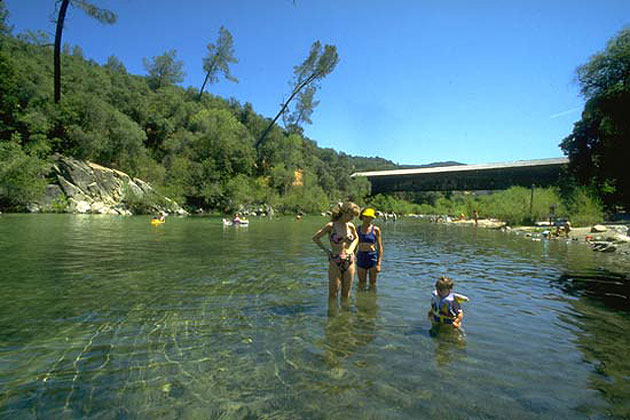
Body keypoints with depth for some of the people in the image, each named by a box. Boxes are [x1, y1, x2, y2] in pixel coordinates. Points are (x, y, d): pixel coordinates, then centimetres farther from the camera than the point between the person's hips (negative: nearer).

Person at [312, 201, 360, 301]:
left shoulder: (350, 226, 3)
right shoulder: (331, 226, -9)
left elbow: (356, 238, 24)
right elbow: (315, 238, 0)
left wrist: (351, 249, 9)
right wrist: (326, 250, -2)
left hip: (350, 262, 4)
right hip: (335, 262, -4)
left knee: (346, 294, 12)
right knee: (333, 294, 3)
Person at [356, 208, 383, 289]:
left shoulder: (376, 229, -4)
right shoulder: (358, 229, 4)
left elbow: (380, 247, -4)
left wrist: (379, 263, -10)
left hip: (373, 257, -2)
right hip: (361, 257, 2)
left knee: (373, 284, 8)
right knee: (361, 285, 11)